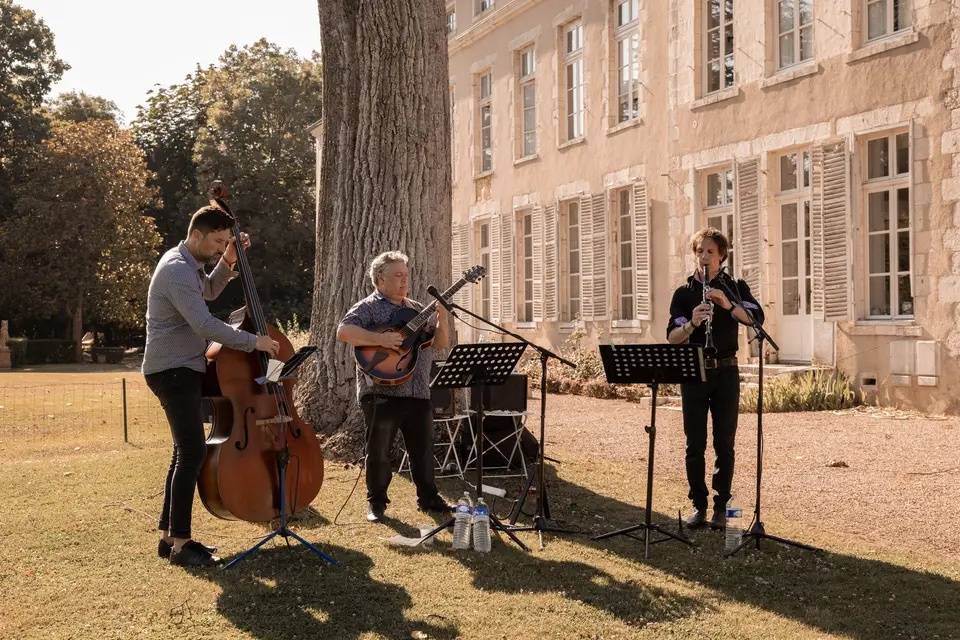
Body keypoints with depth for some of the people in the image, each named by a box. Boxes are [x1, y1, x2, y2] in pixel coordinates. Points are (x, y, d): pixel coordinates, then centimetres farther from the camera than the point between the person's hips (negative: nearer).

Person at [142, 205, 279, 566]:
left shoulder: (186, 264, 12)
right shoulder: (177, 271, -20)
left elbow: (209, 291, 31)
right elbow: (205, 325, -29)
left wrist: (228, 262, 14)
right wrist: (253, 342, -22)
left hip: (182, 371, 11)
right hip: (172, 372, -11)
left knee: (185, 451, 12)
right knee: (193, 451, -15)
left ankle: (168, 534, 18)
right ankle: (180, 543, -13)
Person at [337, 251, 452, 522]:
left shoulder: (417, 310, 16)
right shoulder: (368, 307, -3)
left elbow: (441, 344, 14)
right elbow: (343, 332, -18)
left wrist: (442, 320, -4)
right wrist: (381, 339, -25)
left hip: (418, 393, 6)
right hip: (381, 392, -6)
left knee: (424, 448, 12)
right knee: (379, 450, 2)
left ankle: (428, 498, 25)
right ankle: (376, 502, 15)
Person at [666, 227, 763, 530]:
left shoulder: (735, 288, 6)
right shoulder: (683, 292, 7)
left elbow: (757, 318, -11)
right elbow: (672, 337, -4)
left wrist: (728, 305, -27)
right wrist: (692, 323, -24)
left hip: (725, 371, -1)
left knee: (724, 444, 0)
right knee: (695, 444, 1)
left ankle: (721, 507, 8)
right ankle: (698, 505, 10)